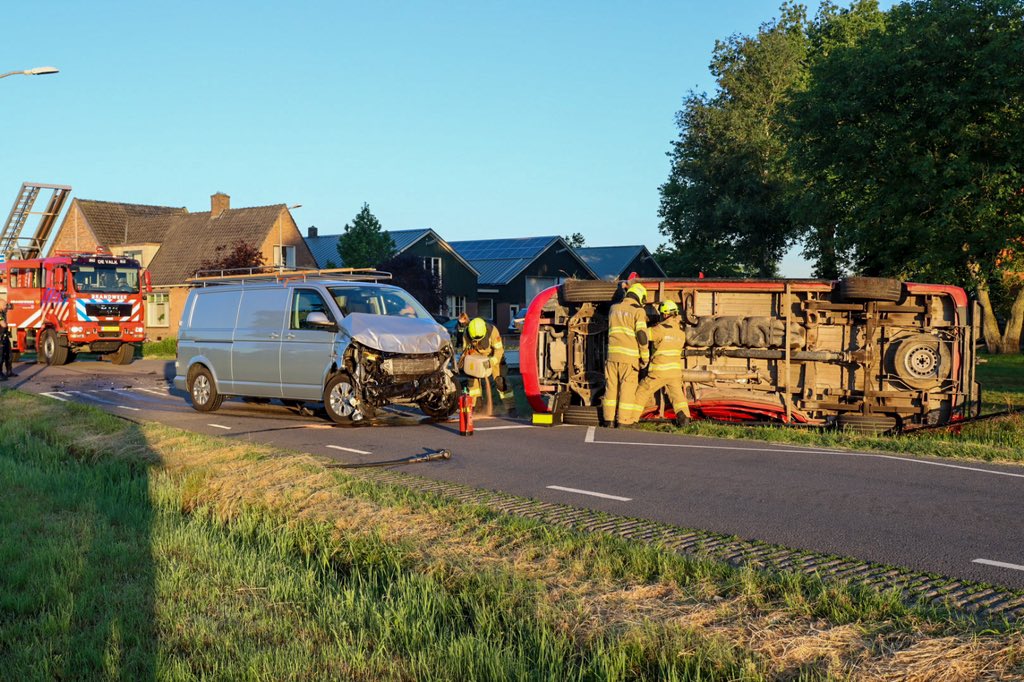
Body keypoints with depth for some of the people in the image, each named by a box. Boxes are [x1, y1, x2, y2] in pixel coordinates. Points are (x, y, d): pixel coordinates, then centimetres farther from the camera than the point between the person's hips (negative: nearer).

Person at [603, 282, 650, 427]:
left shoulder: (614, 308, 14)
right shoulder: (638, 311, -3)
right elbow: (641, 335, -10)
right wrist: (645, 356, -1)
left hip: (612, 354, 5)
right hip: (629, 355, -5)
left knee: (611, 387, 10)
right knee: (627, 388, 1)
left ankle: (609, 420, 14)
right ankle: (623, 422, 1)